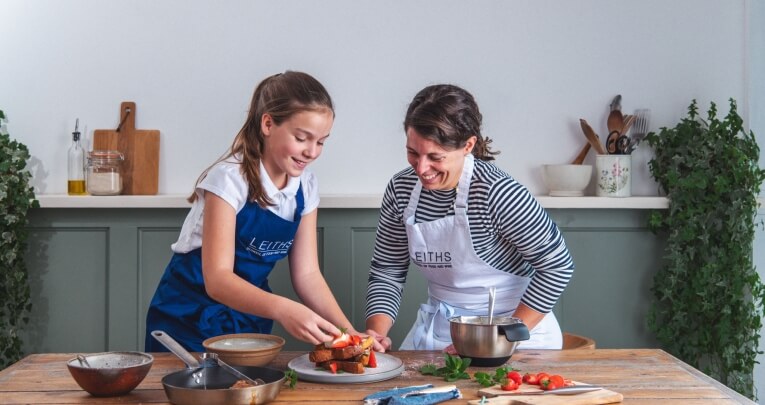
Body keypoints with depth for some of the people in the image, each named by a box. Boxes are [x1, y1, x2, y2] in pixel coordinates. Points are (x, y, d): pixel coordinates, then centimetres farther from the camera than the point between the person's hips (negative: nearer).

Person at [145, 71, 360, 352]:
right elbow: (217, 279, -26)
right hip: (191, 320, -5)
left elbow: (306, 274, -2)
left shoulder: (305, 187, -2)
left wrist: (347, 331, -17)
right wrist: (280, 308, -42)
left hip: (251, 315, 5)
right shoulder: (230, 178, -19)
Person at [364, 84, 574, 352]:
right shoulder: (401, 189, -4)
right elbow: (387, 273, 5)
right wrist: (377, 333, -12)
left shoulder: (498, 193, -22)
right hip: (436, 328, 5)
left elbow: (558, 265, -15)